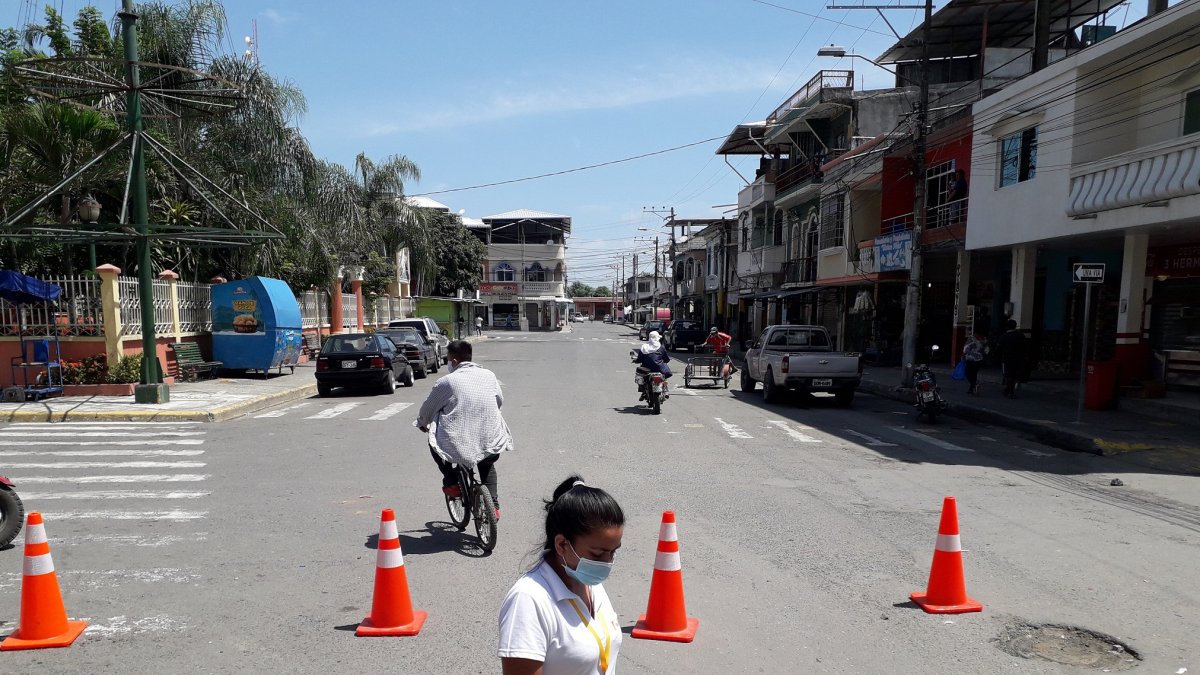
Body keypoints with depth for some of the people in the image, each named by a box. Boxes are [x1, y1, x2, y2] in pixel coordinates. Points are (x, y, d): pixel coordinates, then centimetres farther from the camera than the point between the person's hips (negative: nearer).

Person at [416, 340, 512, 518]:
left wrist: (422, 423, 29)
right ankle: (493, 505, 24)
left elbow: (428, 408, 7)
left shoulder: (447, 381, -6)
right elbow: (500, 401, 20)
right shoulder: (489, 375, 5)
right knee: (487, 465, 36)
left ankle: (451, 483, 17)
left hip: (458, 445, -4)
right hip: (491, 446, 4)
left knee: (434, 442, 28)